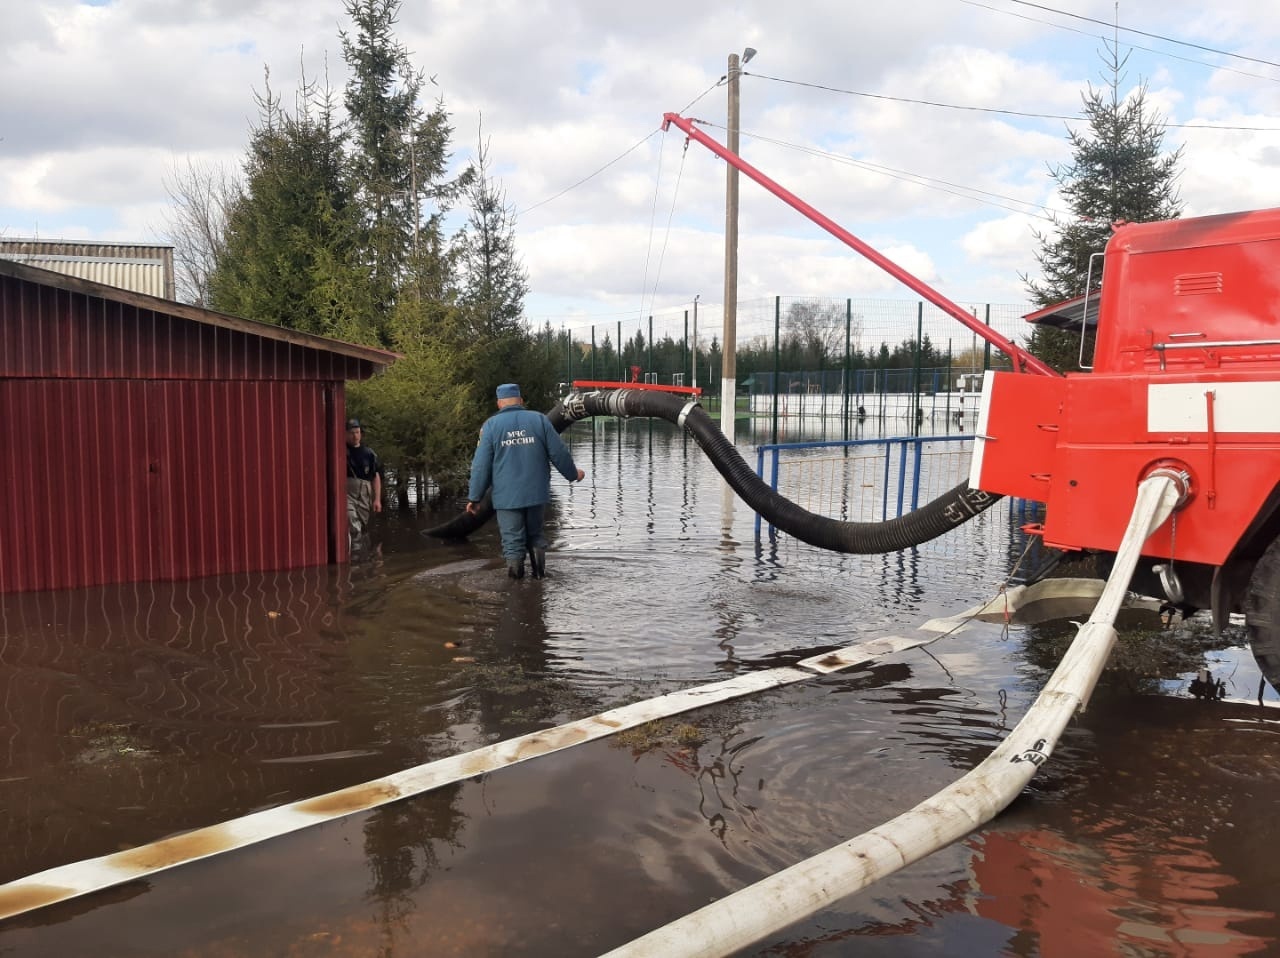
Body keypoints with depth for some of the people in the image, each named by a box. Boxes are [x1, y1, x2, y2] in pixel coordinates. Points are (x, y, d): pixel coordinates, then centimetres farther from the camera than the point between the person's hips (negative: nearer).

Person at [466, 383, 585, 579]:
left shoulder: (491, 425, 0)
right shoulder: (539, 419, 3)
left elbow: (481, 465, -3)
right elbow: (559, 453, 4)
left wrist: (474, 497, 4)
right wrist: (573, 474, 21)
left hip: (507, 496, -2)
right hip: (537, 493, 2)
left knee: (512, 540, 5)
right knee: (535, 533, 17)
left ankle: (515, 566, -13)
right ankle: (539, 570, -1)